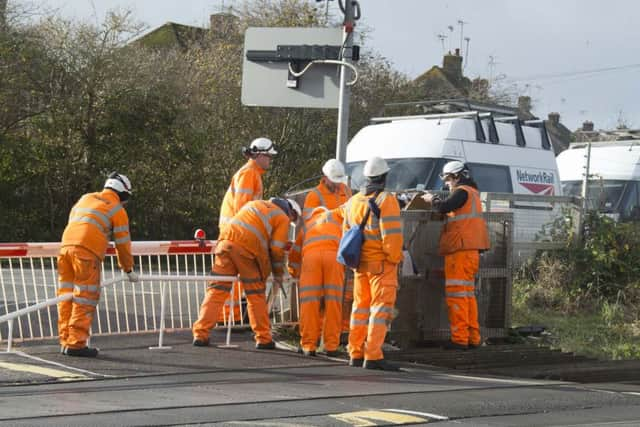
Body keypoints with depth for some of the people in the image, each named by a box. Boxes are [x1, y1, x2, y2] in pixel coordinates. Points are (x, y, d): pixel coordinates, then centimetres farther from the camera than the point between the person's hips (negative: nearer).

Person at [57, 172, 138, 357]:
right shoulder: (118, 210, 7)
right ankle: (76, 343, -8)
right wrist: (128, 270, 23)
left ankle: (66, 341, 13)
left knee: (67, 297, 10)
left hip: (66, 245, 7)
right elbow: (122, 243, 10)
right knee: (85, 299, -4)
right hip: (86, 251, -7)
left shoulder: (86, 198, 25)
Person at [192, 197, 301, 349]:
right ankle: (264, 339, 11)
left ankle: (200, 335, -3)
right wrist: (278, 275, 17)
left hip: (226, 240, 5)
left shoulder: (256, 204, 32)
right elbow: (277, 249, 6)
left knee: (217, 290, 4)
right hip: (246, 247, -5)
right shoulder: (283, 218, 12)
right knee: (256, 295, 7)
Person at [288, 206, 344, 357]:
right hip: (333, 254, -1)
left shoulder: (306, 226, 39)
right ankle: (331, 346, 0)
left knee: (309, 301, 3)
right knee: (333, 302, 2)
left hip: (310, 255, 1)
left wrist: (294, 272, 60)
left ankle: (308, 346, 0)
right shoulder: (336, 213, 36)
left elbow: (294, 254, 41)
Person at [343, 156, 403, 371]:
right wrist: (394, 258, -6)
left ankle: (356, 354, 17)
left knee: (361, 307, 14)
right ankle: (373, 356, -13)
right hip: (382, 264, -7)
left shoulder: (353, 201, 12)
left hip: (360, 264, 7)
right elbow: (392, 235, -18)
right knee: (381, 308, -6)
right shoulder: (386, 200, -11)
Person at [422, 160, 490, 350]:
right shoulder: (472, 192, 23)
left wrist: (432, 200, -4)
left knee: (457, 294, -10)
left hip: (461, 249, -10)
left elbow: (445, 207, -22)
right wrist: (436, 200, 14)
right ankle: (473, 338, 17)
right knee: (468, 294, 15)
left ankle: (460, 339, -12)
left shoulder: (462, 192, -9)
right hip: (470, 250, 10)